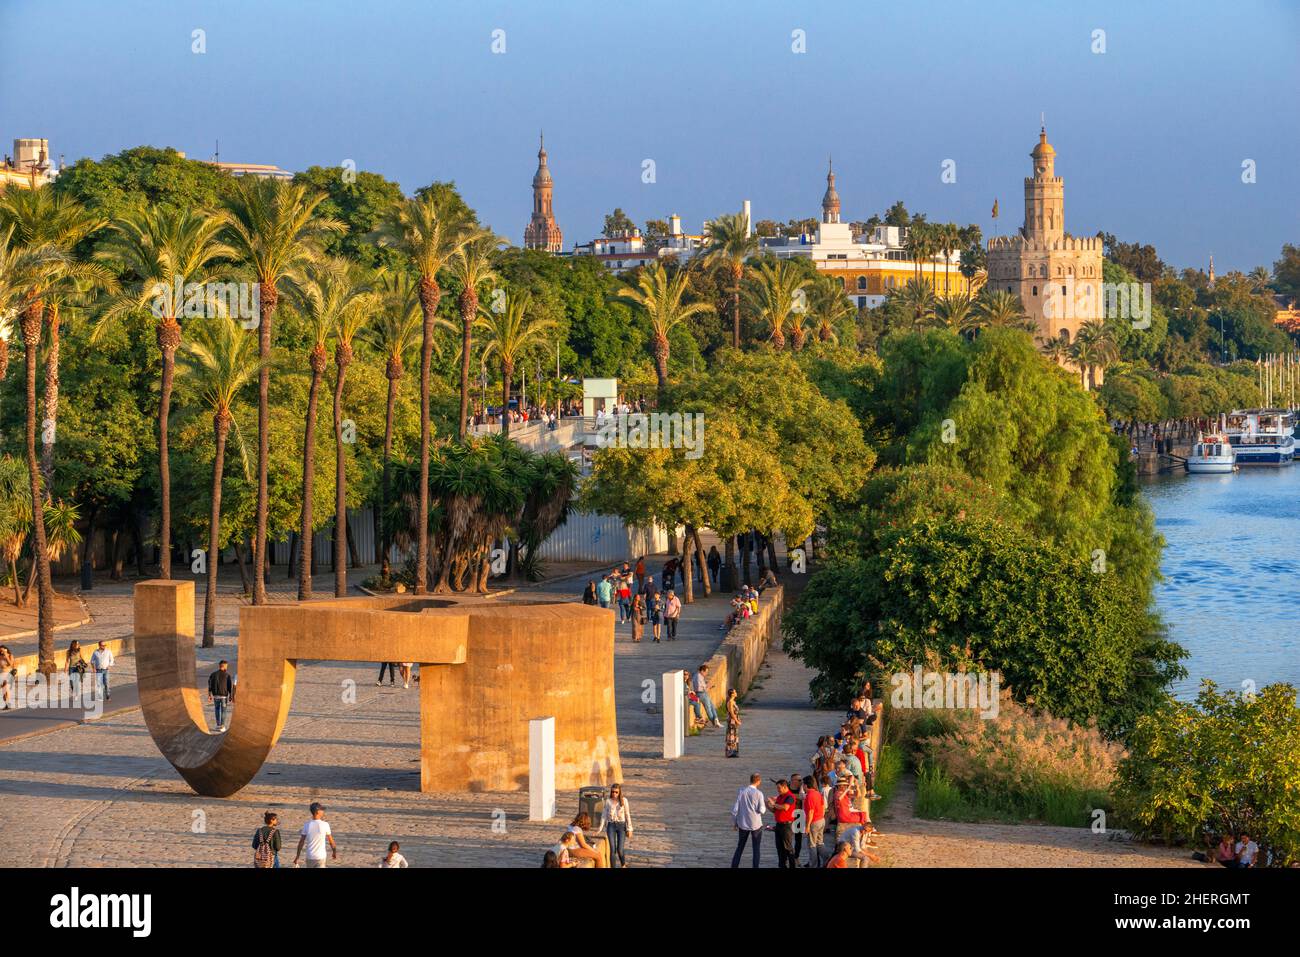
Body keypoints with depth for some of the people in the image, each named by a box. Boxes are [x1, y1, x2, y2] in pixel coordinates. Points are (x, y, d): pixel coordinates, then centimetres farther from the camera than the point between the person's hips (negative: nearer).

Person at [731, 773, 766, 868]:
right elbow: (761, 810, -12)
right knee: (756, 849, 6)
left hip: (743, 824, 3)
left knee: (739, 847, 12)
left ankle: (734, 866, 9)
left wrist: (735, 822, 11)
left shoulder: (741, 791, -1)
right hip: (756, 824, -3)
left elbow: (735, 809, 0)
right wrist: (765, 804, 9)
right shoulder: (758, 793, -10)